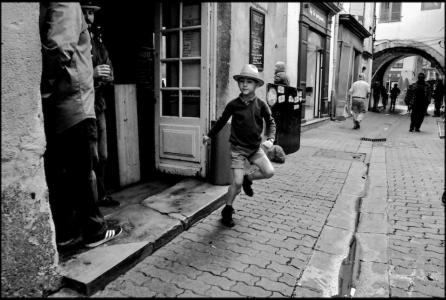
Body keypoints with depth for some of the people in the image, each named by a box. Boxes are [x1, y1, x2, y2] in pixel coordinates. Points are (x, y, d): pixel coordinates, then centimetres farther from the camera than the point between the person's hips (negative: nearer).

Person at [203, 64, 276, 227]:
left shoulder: (260, 105, -3)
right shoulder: (233, 104, -6)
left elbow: (270, 122, 7)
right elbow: (222, 121, 9)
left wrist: (270, 139, -9)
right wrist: (209, 135, 16)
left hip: (255, 147, 3)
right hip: (238, 148, -2)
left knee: (269, 172, -12)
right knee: (237, 182, -6)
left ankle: (248, 179, 18)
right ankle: (227, 211, 16)